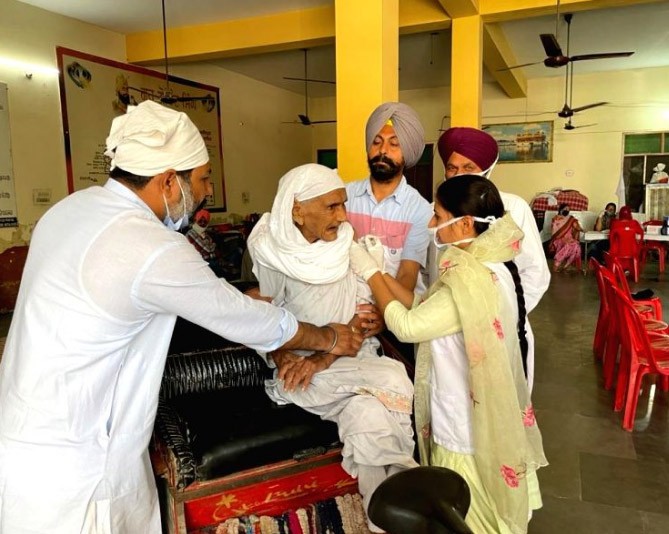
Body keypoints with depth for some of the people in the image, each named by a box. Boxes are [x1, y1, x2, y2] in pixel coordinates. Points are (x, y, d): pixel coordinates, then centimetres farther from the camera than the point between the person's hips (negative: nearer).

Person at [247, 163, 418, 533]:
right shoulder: (272, 254, -7)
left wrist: (324, 357, -16)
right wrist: (283, 358, -18)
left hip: (354, 359, 2)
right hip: (299, 365, -2)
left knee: (366, 415, -29)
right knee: (390, 386, -27)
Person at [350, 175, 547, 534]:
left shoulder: (475, 282, -30)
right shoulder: (487, 269, 1)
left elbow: (407, 326, -23)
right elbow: (424, 309, 3)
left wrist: (369, 272, -12)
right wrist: (378, 272, -2)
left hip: (469, 435, -9)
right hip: (474, 425, 9)